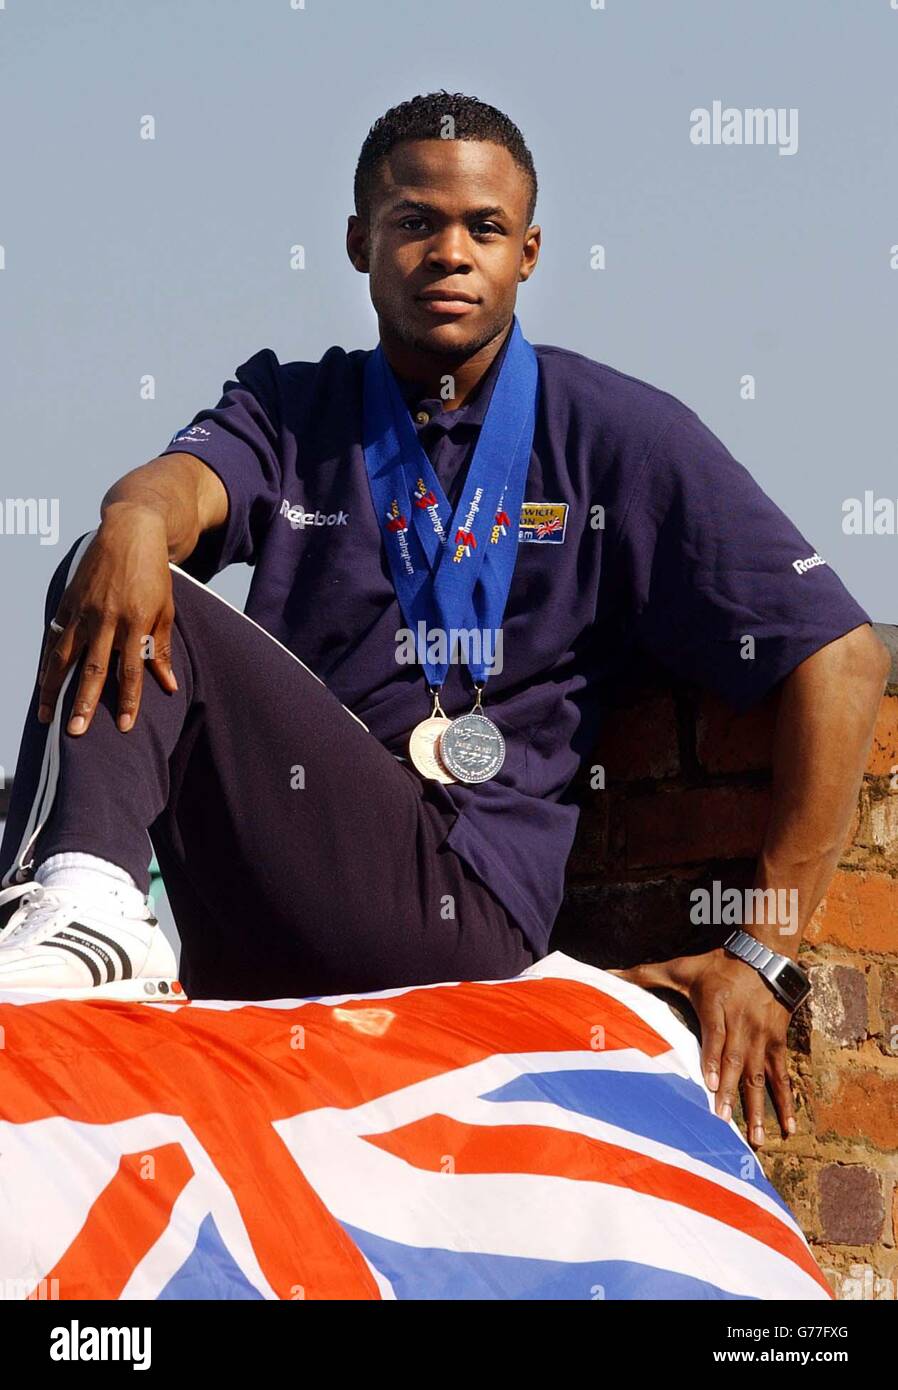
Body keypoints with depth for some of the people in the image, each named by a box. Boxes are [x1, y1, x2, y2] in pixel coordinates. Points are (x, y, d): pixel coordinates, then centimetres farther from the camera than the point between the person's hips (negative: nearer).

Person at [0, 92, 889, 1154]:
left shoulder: (617, 436, 9)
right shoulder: (291, 411, 18)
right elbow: (192, 478, -7)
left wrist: (764, 953, -3)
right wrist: (139, 516, -35)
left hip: (465, 908, -3)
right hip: (261, 928, 4)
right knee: (116, 584, -19)